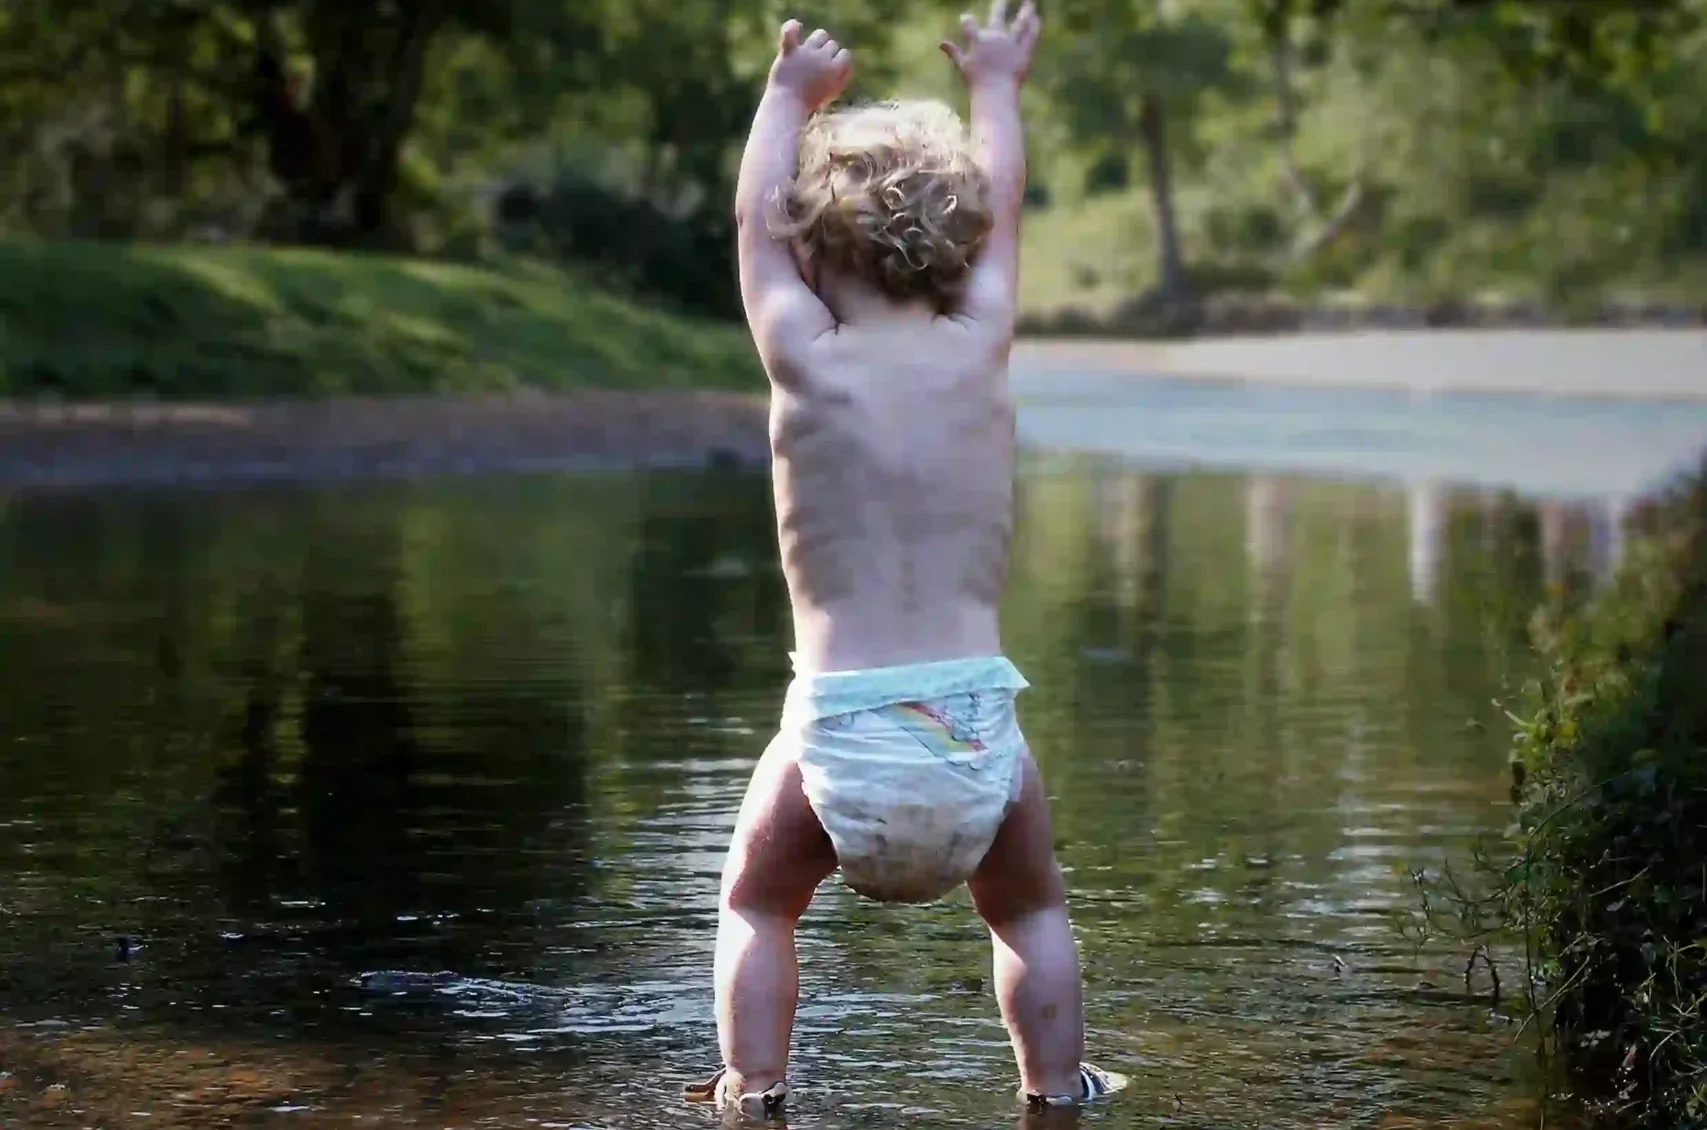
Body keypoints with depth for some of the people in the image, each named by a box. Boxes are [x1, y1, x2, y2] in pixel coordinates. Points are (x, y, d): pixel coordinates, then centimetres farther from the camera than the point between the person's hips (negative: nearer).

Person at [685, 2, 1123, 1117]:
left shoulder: (806, 359, -1)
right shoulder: (980, 349, 4)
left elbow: (755, 219, 18)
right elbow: (1003, 211, 24)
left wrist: (793, 95, 34)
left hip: (838, 724, -1)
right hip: (976, 720, 2)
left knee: (757, 907, 23)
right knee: (1033, 911, 26)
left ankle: (753, 1088, 15)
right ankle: (1057, 1087, 23)